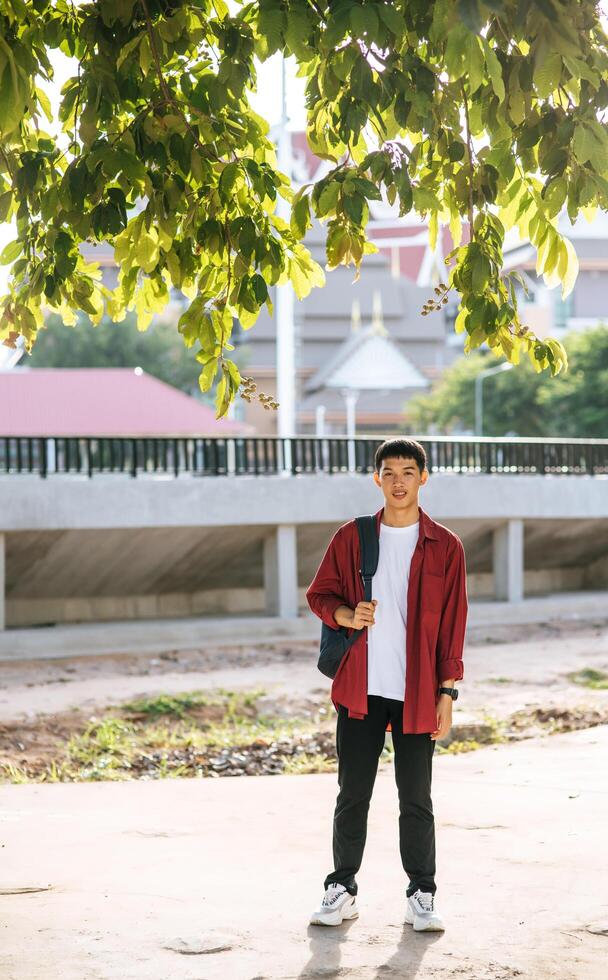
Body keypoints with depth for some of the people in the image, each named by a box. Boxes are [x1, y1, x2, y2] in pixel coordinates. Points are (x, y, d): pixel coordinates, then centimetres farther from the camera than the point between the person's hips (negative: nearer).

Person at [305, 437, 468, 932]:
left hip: (417, 694, -1)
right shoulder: (351, 537, 5)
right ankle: (342, 889, 19)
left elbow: (453, 624, 2)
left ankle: (422, 896, 17)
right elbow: (320, 594, 11)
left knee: (416, 798, 5)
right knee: (352, 795, 6)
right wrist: (347, 615, -11)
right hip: (360, 690, 1)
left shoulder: (445, 546, 2)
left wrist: (447, 692, -2)